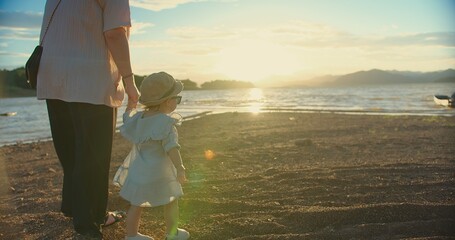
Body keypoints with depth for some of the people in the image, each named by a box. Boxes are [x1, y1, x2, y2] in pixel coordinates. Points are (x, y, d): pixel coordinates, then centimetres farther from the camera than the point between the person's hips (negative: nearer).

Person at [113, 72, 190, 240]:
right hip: (159, 172, -6)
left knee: (136, 205, 14)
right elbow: (171, 147, -26)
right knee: (171, 201, 14)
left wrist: (130, 105, 39)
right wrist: (180, 169, -27)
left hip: (138, 171, 6)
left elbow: (127, 120, 25)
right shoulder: (166, 122, -18)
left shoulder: (138, 118, 3)